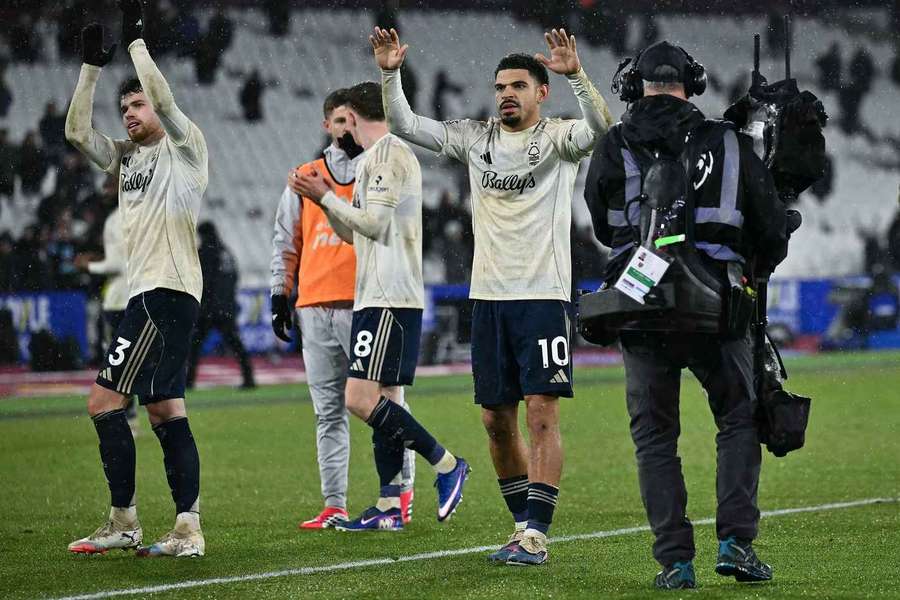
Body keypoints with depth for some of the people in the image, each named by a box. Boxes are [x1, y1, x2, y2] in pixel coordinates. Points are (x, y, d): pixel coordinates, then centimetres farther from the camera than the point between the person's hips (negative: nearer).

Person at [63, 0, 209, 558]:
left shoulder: (185, 148, -1)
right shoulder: (125, 157, 20)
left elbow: (163, 100, -17)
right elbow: (77, 131, 13)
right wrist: (92, 66, 7)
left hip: (166, 293, -9)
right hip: (148, 296, 9)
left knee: (104, 401, -13)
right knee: (166, 411, 6)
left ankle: (124, 522, -12)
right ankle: (188, 530, 7)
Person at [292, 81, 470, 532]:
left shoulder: (386, 154, -10)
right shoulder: (387, 154, 22)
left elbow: (375, 223, -17)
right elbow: (356, 235, 27)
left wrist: (325, 197, -9)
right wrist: (325, 199, 18)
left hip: (389, 299, -11)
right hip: (377, 297, 11)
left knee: (361, 398, -16)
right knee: (382, 399, 9)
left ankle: (446, 464, -9)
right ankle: (389, 507, 11)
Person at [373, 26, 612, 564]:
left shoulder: (557, 138, -2)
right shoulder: (476, 139, 12)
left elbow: (600, 128, -23)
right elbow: (405, 125, 12)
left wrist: (576, 75, -37)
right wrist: (390, 74, -3)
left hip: (543, 294, -6)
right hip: (489, 296, 6)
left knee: (542, 413, -10)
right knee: (497, 419, 8)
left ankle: (536, 535, -11)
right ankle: (526, 525, 19)